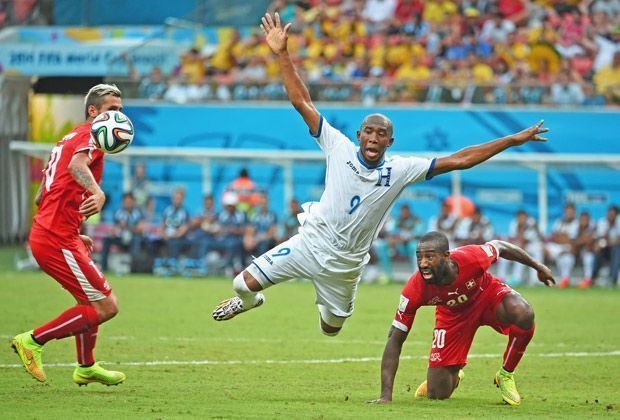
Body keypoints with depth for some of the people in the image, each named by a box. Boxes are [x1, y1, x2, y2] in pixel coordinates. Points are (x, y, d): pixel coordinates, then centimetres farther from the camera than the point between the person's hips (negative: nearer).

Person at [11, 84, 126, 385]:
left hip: (44, 233, 10)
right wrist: (98, 192, -50)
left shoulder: (68, 139, 22)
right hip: (58, 240, -10)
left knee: (92, 302, 26)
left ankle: (86, 367, 36)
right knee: (106, 307, -9)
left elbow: (40, 198, 26)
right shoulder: (90, 135, -6)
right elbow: (77, 164, -31)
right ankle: (33, 341, -4)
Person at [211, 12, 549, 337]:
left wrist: (512, 140, -15)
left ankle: (329, 307, 51)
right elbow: (302, 103, -11)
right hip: (312, 241, -1)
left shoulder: (401, 170, -9)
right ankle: (249, 300, 29)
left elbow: (458, 160, -10)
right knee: (245, 283, -10)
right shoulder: (339, 148, -10)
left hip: (345, 262, 1)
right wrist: (282, 54, -16)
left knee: (331, 327, 13)